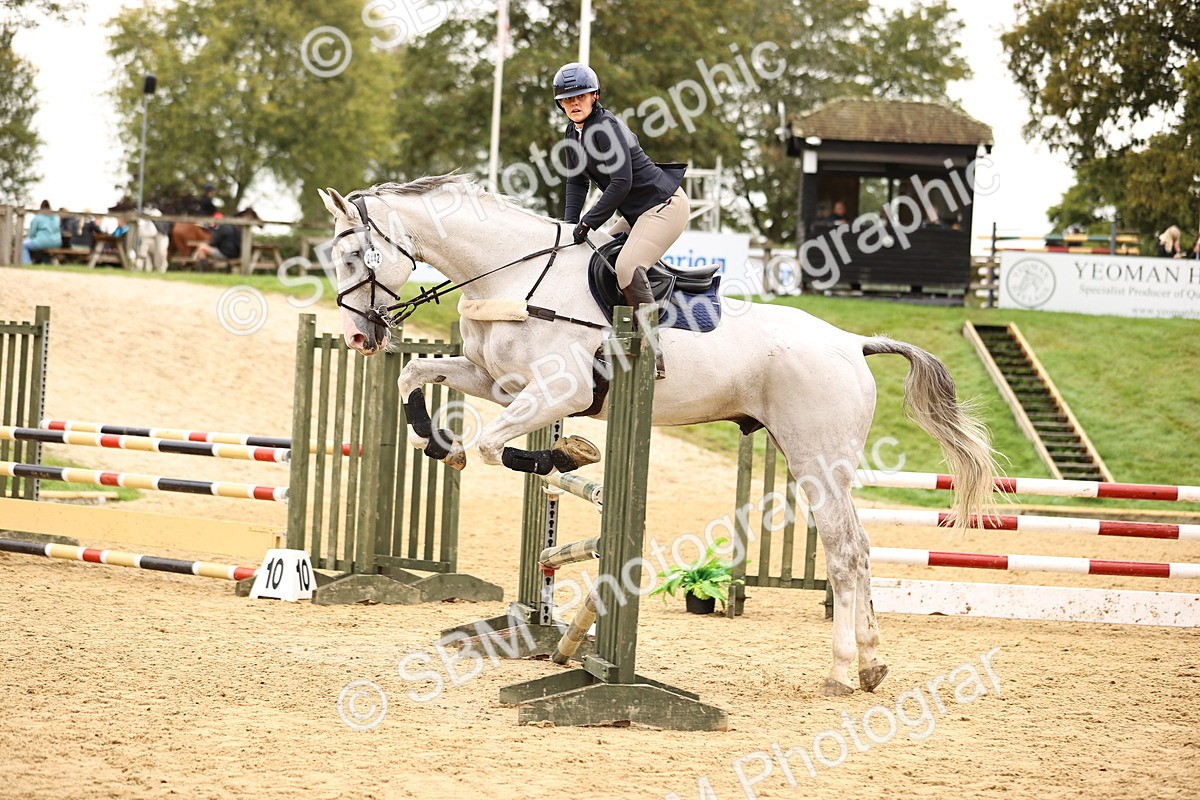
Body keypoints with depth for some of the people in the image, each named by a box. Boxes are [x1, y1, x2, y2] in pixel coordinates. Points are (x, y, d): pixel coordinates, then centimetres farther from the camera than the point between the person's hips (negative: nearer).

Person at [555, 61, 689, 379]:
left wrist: (588, 222, -21)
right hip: (637, 213, 11)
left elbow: (621, 183, -25)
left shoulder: (607, 128, -20)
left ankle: (653, 355, -28)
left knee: (627, 265, -27)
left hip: (665, 204, -11)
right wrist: (569, 226, 0)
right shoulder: (573, 133, 9)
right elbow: (577, 182, 13)